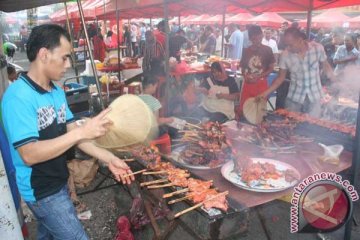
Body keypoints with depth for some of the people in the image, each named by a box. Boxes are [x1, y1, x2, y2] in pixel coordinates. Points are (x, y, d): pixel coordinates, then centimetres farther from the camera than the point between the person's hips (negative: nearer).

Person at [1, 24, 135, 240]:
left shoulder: (57, 91, 1)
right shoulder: (18, 97, -24)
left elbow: (71, 134, 2)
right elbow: (29, 154, -29)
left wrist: (109, 158, -9)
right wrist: (82, 131, -35)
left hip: (58, 182, 8)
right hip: (41, 191, -7)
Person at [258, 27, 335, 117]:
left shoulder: (317, 48, -13)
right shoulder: (285, 55, -13)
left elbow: (326, 67, 3)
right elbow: (280, 78, -3)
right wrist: (266, 93, -12)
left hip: (314, 97, 0)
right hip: (294, 98, 0)